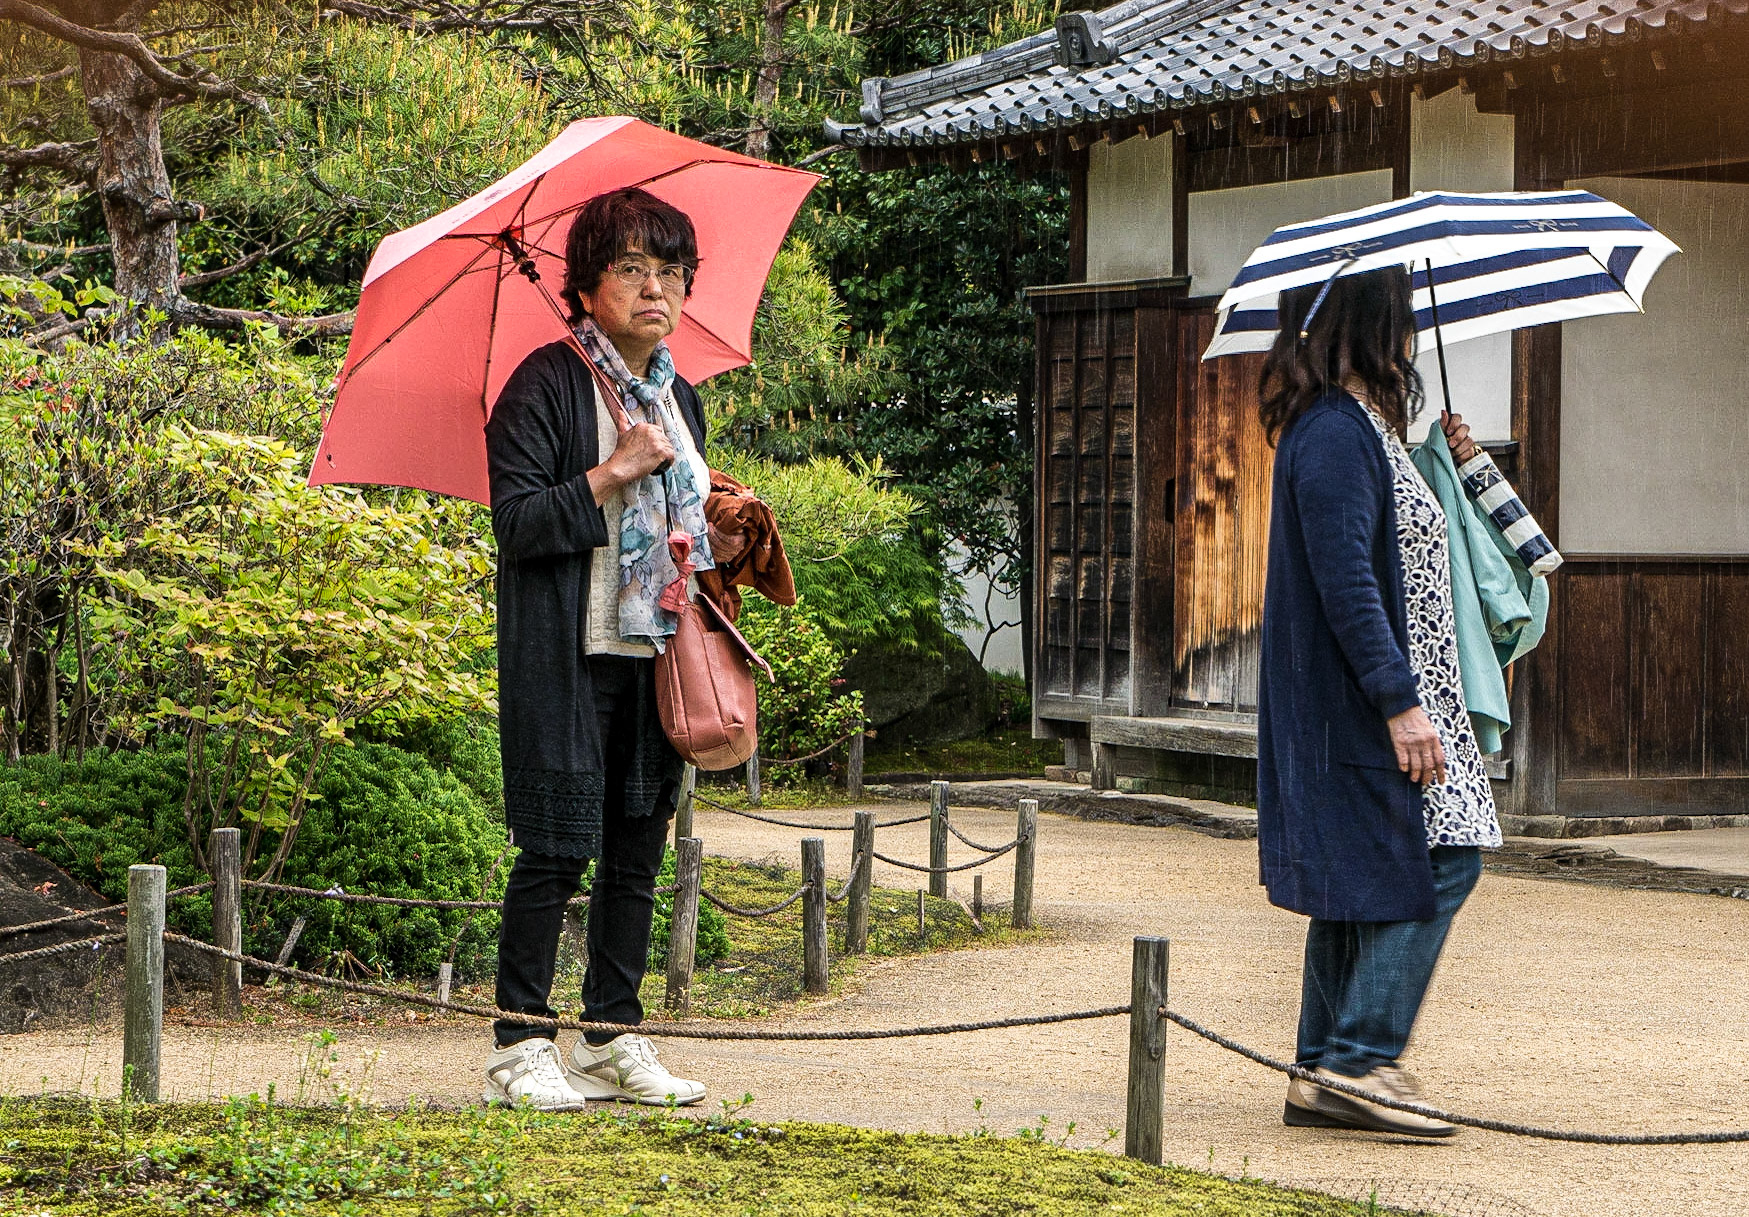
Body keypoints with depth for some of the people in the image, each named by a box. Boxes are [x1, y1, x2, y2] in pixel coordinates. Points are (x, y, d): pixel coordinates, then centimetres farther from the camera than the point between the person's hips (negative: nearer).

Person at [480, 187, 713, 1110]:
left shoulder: (678, 399, 17)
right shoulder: (546, 385, -6)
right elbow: (516, 523, -14)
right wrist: (612, 473, -18)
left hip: (657, 654, 7)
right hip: (567, 659, -7)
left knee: (638, 847, 7)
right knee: (557, 848, -7)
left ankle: (612, 1040, 15)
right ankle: (520, 1046, 1)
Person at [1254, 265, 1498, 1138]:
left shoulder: (1354, 427, 16)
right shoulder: (1335, 435, -16)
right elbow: (1346, 582, -22)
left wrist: (1440, 466, 21)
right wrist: (1399, 703, -24)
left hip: (1356, 700, 11)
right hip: (1364, 703, -11)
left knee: (1363, 886, 11)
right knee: (1439, 861, -11)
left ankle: (1323, 1077, 14)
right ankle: (1361, 1058, -12)